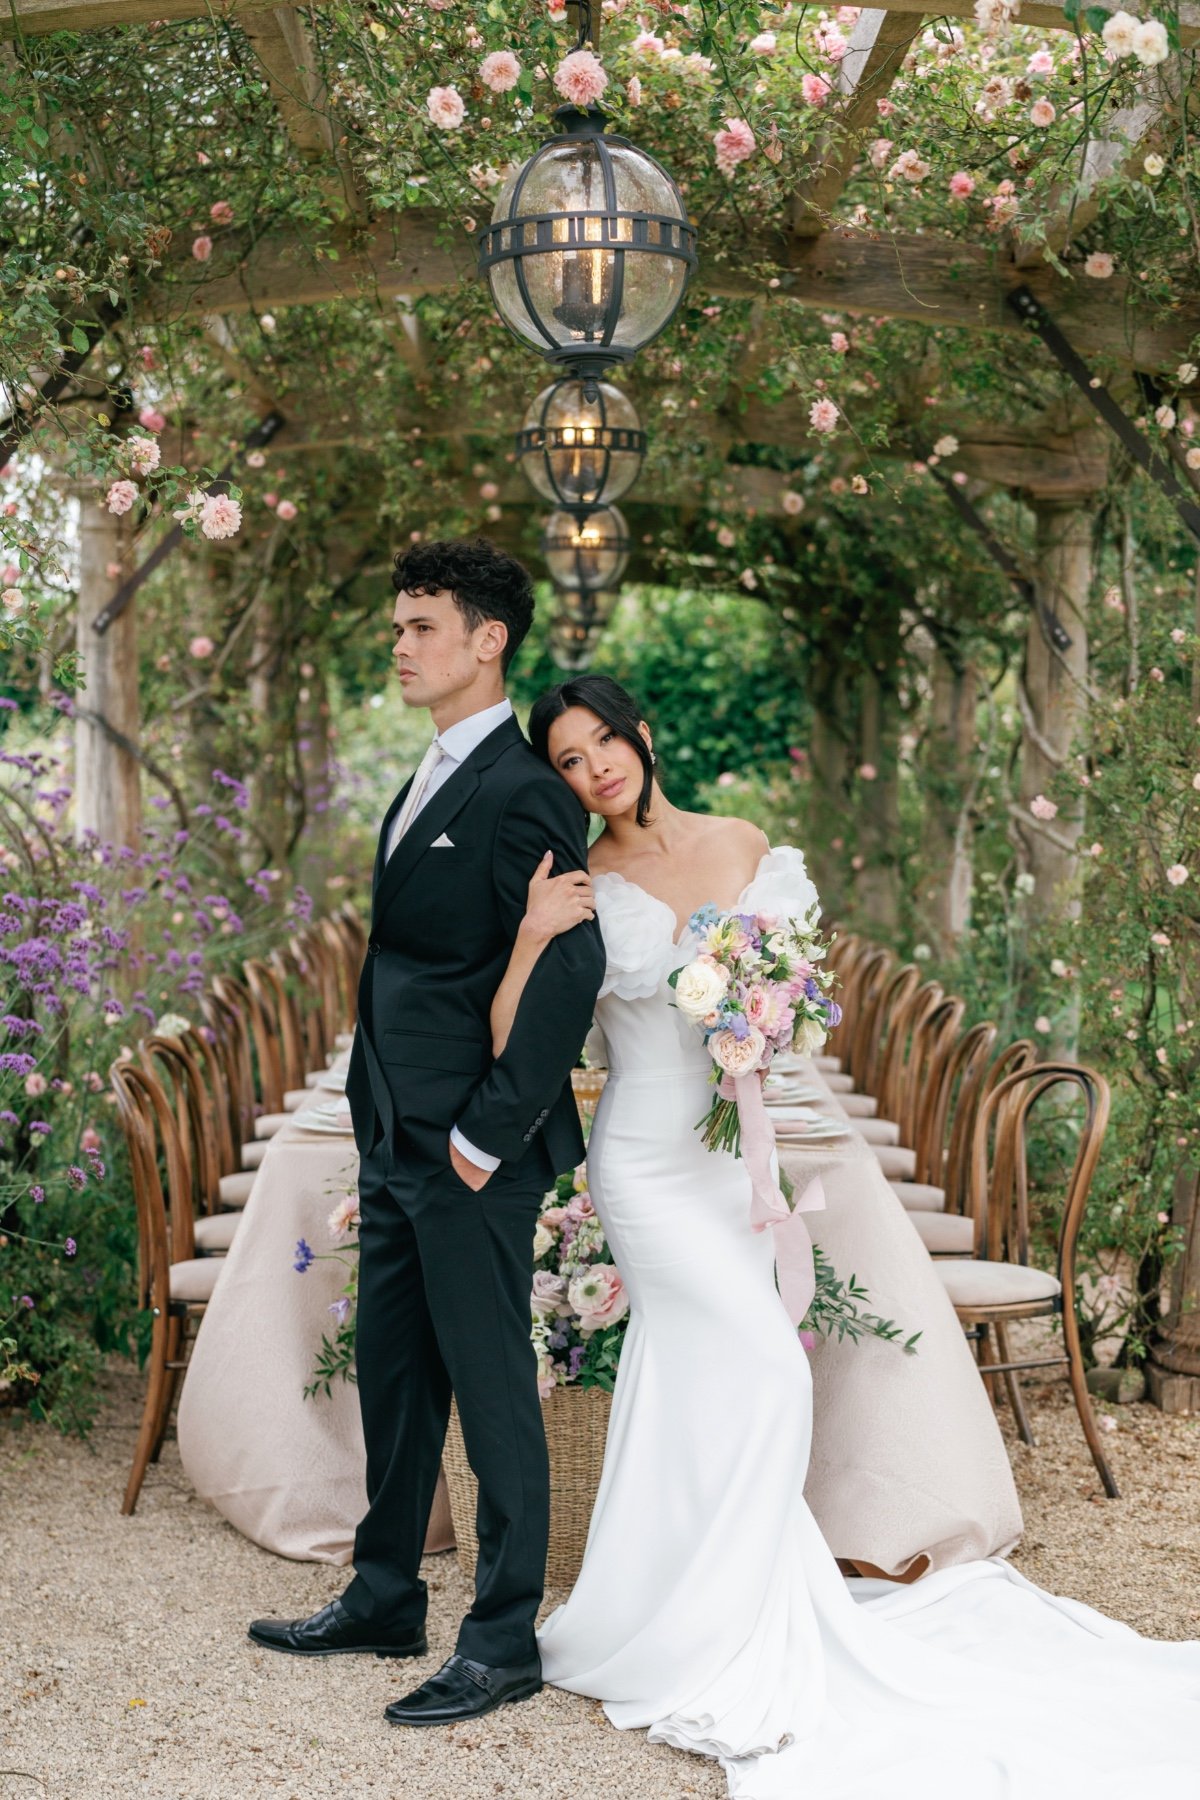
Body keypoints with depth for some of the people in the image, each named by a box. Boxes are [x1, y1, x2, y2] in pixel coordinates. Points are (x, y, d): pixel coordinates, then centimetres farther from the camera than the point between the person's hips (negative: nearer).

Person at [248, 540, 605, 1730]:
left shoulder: (522, 796, -15)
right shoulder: (427, 786, 15)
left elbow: (572, 975, -21)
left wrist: (485, 1138, -18)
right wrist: (383, 1123, 9)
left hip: (471, 1151, -9)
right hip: (395, 1138, 10)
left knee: (491, 1388, 2)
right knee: (392, 1376, 18)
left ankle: (504, 1643, 14)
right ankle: (384, 1599, 32)